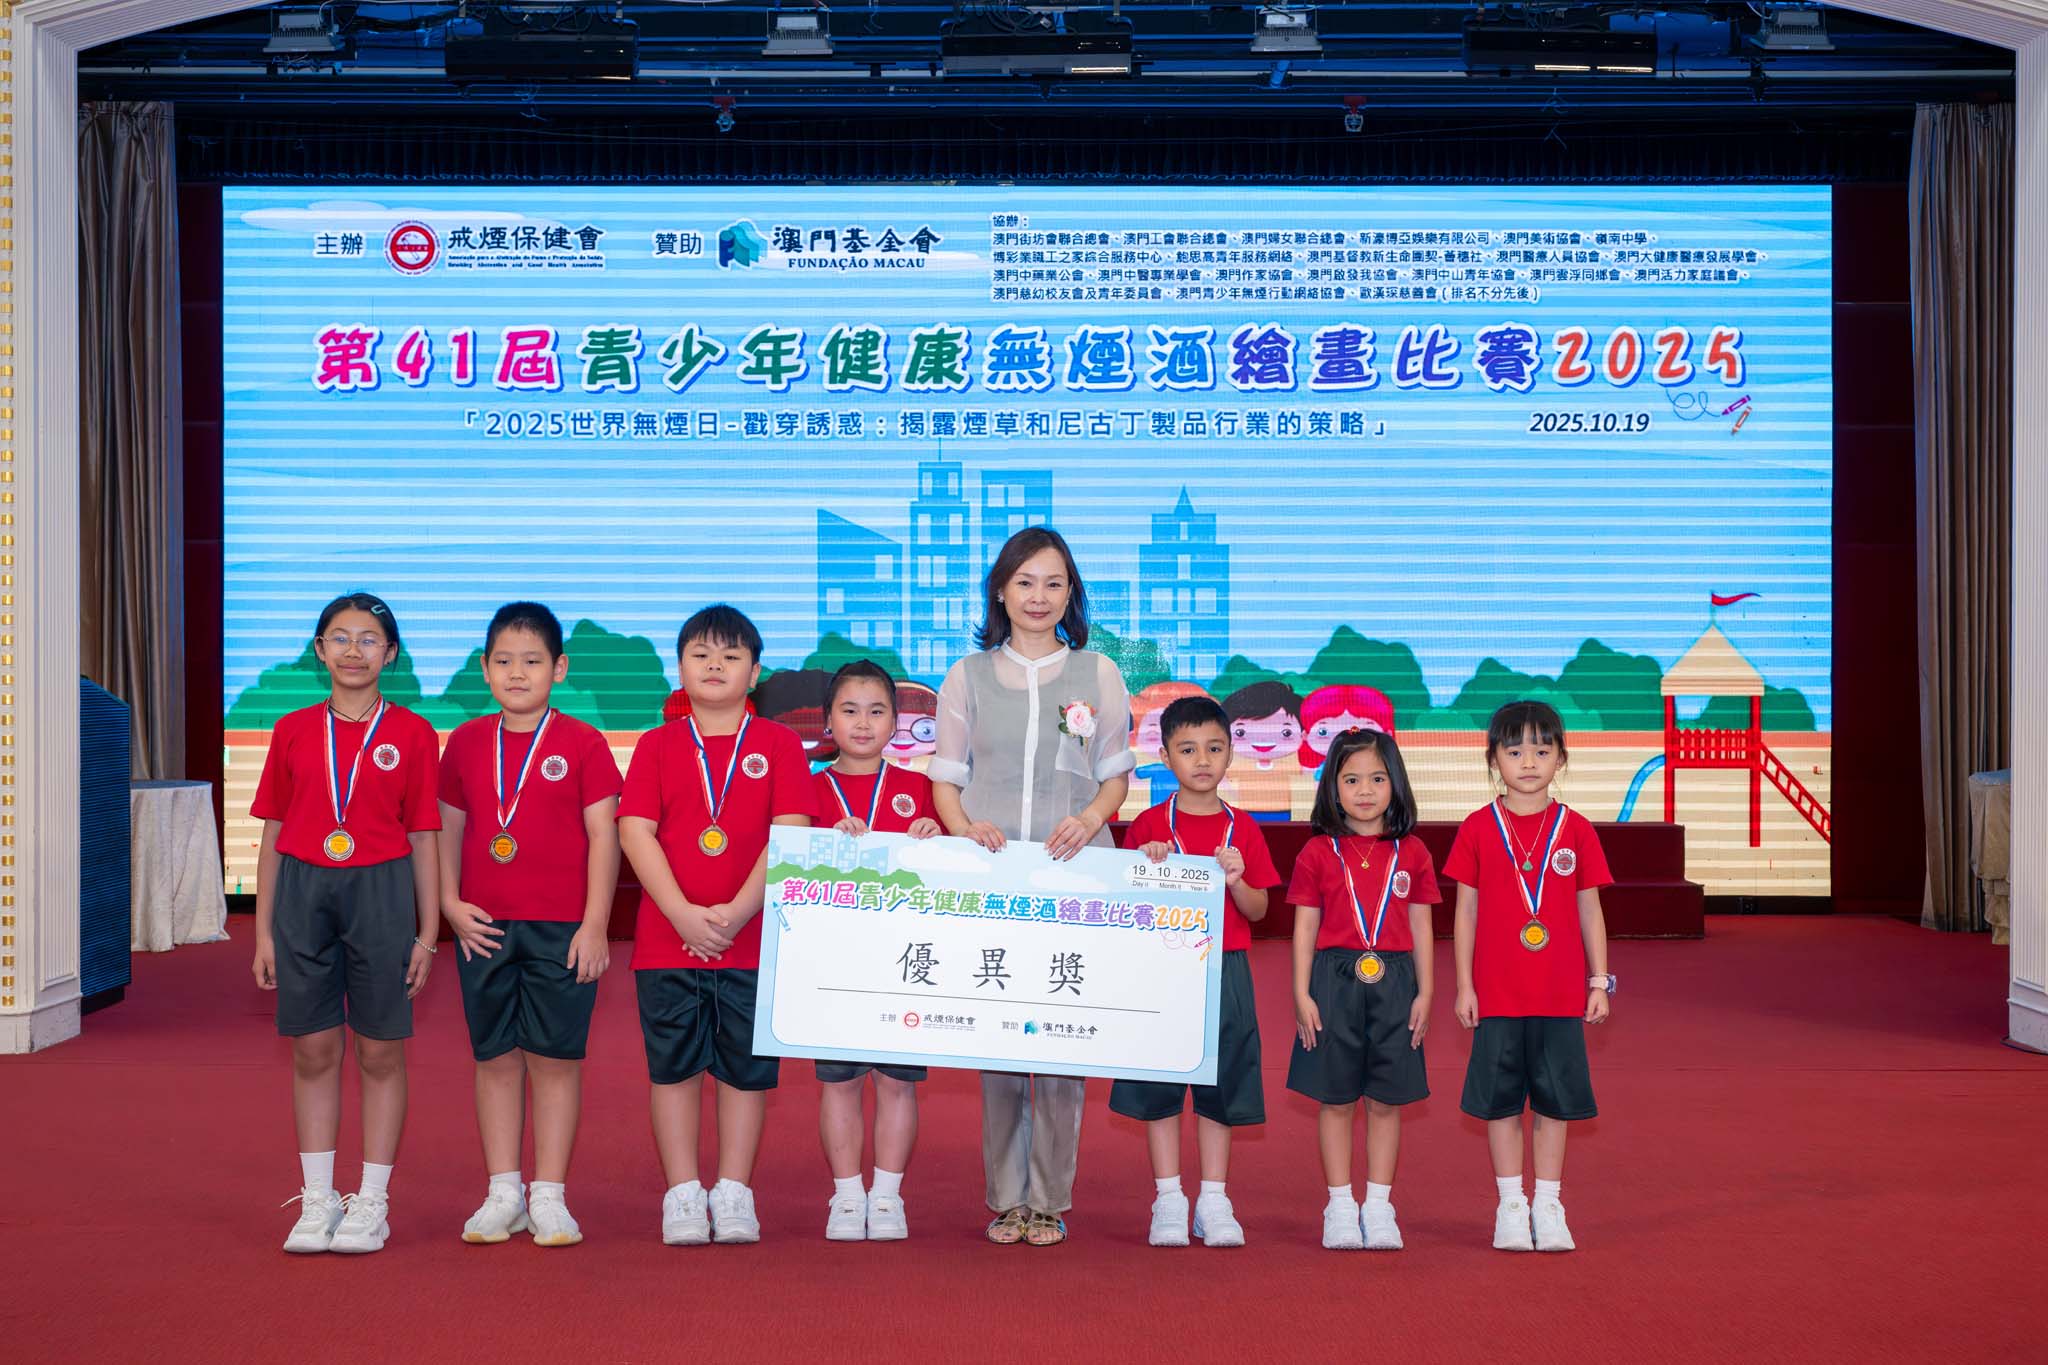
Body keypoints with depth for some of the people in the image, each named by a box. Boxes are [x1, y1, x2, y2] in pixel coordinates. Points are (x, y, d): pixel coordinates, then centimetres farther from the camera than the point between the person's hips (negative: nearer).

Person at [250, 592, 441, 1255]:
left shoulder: (412, 735, 1)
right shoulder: (293, 732, 6)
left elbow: (424, 840, 3)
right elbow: (273, 834, 9)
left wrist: (428, 932, 0)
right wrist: (264, 931, 6)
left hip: (381, 891, -2)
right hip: (303, 890, 2)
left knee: (381, 1051, 3)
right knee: (313, 1051, 6)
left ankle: (372, 1202, 13)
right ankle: (317, 1201, 15)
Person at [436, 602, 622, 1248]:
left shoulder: (581, 743, -2)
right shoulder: (466, 743, 8)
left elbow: (604, 835, -3)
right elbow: (448, 830, 14)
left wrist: (595, 925, -8)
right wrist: (450, 904, 0)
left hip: (562, 928, -3)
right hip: (484, 927, 3)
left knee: (555, 1058, 1)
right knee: (495, 1057, 8)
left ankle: (549, 1197, 9)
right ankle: (503, 1194, 16)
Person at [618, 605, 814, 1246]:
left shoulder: (778, 743, 4)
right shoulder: (658, 745, 7)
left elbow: (789, 836, -4)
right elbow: (635, 833, -2)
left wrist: (737, 912, -14)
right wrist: (685, 915, -13)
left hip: (754, 938, -1)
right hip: (666, 936, 1)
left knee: (746, 1067, 5)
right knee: (672, 1065, 4)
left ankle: (733, 1193, 15)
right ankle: (683, 1194, 12)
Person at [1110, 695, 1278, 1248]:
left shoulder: (1241, 829, 6)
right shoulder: (1148, 826, 2)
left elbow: (1258, 911, 6)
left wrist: (1236, 880, -13)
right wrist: (1146, 866, -13)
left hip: (1224, 971, 1)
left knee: (1219, 1087, 5)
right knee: (1159, 1086, 1)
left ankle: (1214, 1201, 12)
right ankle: (1168, 1200, 10)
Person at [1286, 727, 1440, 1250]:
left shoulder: (1411, 853, 6)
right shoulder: (1317, 852, 2)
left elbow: (1420, 928, 9)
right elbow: (1305, 928, 3)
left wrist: (1425, 992, 4)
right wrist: (1302, 995, -2)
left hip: (1393, 982, 1)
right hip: (1334, 981, -1)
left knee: (1386, 1100, 6)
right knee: (1335, 1099, 4)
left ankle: (1379, 1206, 15)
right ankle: (1340, 1207, 13)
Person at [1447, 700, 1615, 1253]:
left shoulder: (1575, 829, 2)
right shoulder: (1478, 828, 0)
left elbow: (1590, 910, 6)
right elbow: (1466, 911, 2)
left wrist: (1600, 982, 3)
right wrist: (1464, 985, 0)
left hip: (1561, 996, 1)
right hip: (1497, 994, -1)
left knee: (1555, 1102, 6)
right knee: (1501, 1101, 5)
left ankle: (1548, 1206, 17)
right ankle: (1510, 1206, 15)